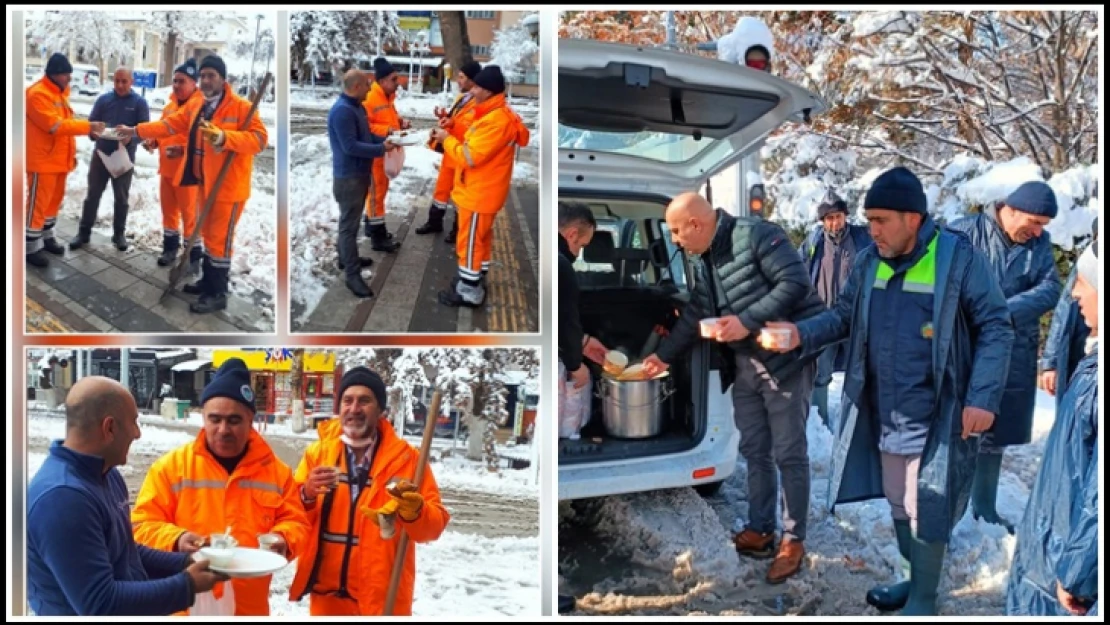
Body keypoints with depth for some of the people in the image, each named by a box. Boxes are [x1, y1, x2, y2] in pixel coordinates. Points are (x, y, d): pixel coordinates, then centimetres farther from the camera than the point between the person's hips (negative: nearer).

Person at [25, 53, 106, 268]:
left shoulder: (60, 93, 14)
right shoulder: (38, 94, -17)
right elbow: (55, 125, -25)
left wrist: (71, 153, 15)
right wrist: (88, 127, -24)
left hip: (59, 159, 9)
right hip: (43, 160, -9)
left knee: (55, 199, 17)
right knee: (38, 203, -4)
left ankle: (46, 237, 31)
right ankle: (31, 247, 1)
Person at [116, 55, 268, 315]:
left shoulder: (241, 107, -15)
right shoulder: (195, 105, 9)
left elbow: (259, 138, -24)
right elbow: (170, 125, 10)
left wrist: (224, 137, -36)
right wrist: (137, 131, 3)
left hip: (229, 185, -8)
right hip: (205, 182, 8)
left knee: (220, 239, -4)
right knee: (208, 235, 19)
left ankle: (218, 294, 5)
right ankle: (209, 282, 32)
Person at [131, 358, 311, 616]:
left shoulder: (276, 470, 3)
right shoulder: (171, 467, -3)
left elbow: (295, 522, 9)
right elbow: (142, 525, -2)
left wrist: (284, 539, -14)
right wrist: (175, 540, -21)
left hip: (250, 608, 2)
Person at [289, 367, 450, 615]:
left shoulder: (406, 458, -5)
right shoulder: (317, 452, 3)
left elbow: (434, 525, -6)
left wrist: (414, 511, -27)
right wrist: (307, 495, -16)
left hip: (382, 599, -2)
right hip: (325, 594, 3)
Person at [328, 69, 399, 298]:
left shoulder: (357, 107, 10)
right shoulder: (342, 110, -23)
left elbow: (366, 135, 16)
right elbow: (350, 146, -27)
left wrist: (386, 139, 0)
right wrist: (381, 149, -22)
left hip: (360, 173, 10)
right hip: (348, 176, -10)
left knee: (351, 220, 22)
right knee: (349, 224, -4)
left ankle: (346, 257, 37)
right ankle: (352, 274, 0)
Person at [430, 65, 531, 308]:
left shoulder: (496, 121, -28)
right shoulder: (496, 114, 7)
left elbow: (470, 157, -27)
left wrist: (447, 139, -14)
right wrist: (452, 135, 2)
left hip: (479, 193, -10)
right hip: (481, 190, 10)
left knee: (470, 241, 0)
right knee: (480, 237, 20)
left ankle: (468, 292, 10)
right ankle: (474, 280, 33)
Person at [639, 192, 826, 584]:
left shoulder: (756, 236, -14)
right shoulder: (706, 260, 13)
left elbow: (795, 283, -22)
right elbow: (694, 316, 21)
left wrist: (748, 321, -24)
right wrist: (664, 356, 24)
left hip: (786, 359, -8)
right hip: (744, 367, 9)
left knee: (789, 454, -1)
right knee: (754, 452, 13)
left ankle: (793, 540, 8)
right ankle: (759, 531, 24)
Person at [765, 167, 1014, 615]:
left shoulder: (960, 259, -14)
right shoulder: (869, 262, 3)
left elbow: (996, 328, -11)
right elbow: (844, 316, 12)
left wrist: (983, 397, -19)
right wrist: (803, 334, -7)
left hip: (936, 417, -6)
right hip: (884, 415, 6)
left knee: (927, 510, 4)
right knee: (897, 502, 20)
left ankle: (924, 599, 21)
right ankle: (914, 578, 40)